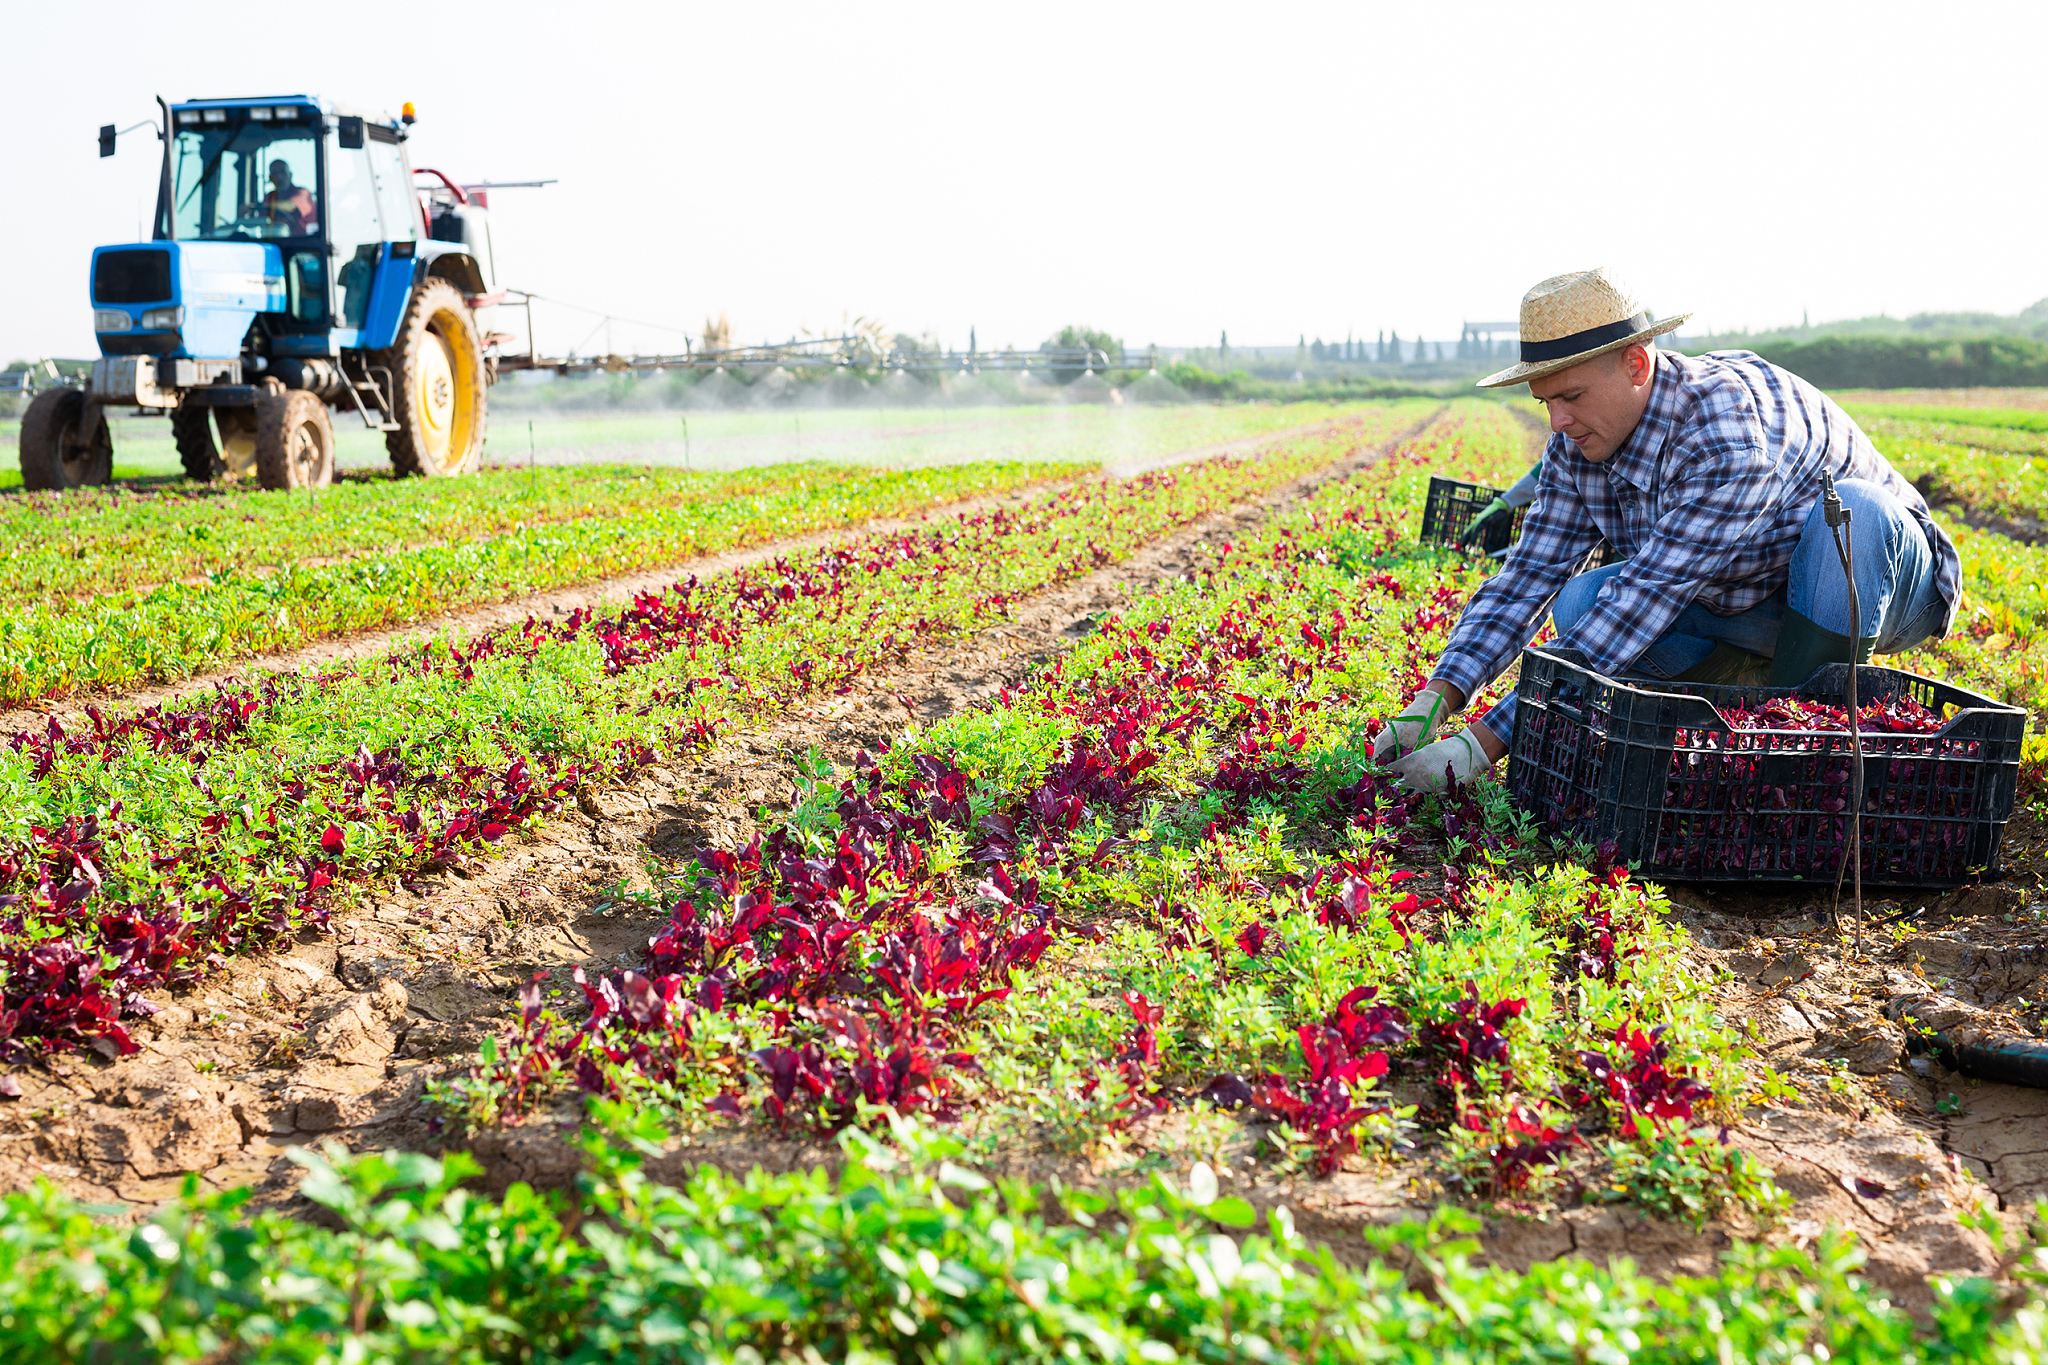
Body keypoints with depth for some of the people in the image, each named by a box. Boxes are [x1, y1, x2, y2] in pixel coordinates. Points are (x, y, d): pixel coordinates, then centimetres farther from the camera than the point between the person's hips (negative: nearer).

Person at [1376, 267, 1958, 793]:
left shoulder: (1731, 429, -36)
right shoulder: (1578, 443, -11)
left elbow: (1642, 604, -39)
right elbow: (1529, 574, -11)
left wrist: (1485, 742, -42)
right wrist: (1437, 697, -28)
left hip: (1882, 582, -5)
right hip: (1744, 597, 6)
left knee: (1850, 507, -39)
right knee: (1577, 602, -19)